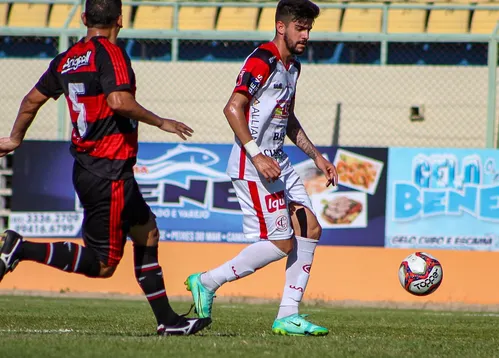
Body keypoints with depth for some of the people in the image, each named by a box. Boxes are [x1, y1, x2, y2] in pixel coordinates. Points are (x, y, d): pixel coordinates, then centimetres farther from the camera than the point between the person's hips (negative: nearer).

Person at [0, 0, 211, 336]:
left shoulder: (66, 59, 10)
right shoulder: (110, 53, -12)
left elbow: (32, 99, 18)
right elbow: (119, 101, -27)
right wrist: (162, 122, -14)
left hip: (85, 167, 9)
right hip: (110, 173, -9)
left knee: (146, 232, 19)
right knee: (102, 264, -6)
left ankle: (167, 320, 21)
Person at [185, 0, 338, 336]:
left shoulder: (292, 66, 17)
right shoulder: (262, 60, -14)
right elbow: (233, 108, -21)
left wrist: (316, 156, 23)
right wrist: (257, 156, -26)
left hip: (279, 162, 10)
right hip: (252, 166, -10)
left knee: (310, 230, 4)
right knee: (281, 242, -10)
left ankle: (288, 315, 8)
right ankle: (207, 282, 2)